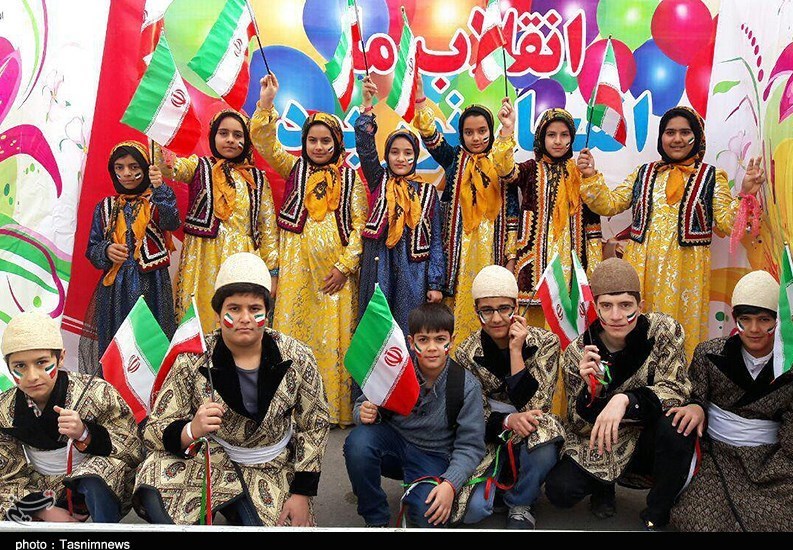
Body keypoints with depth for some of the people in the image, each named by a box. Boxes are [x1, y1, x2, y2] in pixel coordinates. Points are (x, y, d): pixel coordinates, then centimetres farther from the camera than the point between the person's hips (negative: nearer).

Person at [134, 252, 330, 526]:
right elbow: (154, 430, -13)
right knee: (155, 499, -26)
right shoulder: (192, 361, -15)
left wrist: (301, 494, -7)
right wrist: (191, 430, -36)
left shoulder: (297, 358, -13)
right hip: (208, 459, -1)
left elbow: (314, 425, -3)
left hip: (272, 470, 1)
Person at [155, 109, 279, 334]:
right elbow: (167, 166, -13)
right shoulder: (199, 167, 8)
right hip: (203, 262, -1)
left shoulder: (257, 179, 11)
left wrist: (271, 271, 2)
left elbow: (268, 228, 9)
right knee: (200, 325, -1)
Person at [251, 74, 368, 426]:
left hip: (336, 270, -1)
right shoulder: (294, 168, 12)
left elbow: (359, 225, 1)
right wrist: (266, 102, -10)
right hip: (297, 267, 1)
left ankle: (337, 410, 10)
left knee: (334, 338, 1)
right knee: (294, 332, 1)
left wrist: (345, 266, -8)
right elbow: (264, 141, 1)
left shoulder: (351, 178, 7)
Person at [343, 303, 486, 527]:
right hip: (391, 440, 2)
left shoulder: (467, 386, -15)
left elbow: (470, 446, -12)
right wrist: (365, 413, -25)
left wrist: (450, 484, -27)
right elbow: (364, 404, 1)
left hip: (432, 456, -1)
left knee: (429, 516, -30)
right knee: (358, 441, -31)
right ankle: (375, 519, -7)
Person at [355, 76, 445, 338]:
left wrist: (436, 284, -2)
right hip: (380, 268, 0)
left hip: (414, 273, 0)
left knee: (410, 334, 4)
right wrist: (367, 105, -19)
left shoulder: (428, 192, 6)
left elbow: (435, 240, 4)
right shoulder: (379, 182, 7)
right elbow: (365, 146, -9)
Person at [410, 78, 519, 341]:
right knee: (460, 305, -1)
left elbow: (511, 211, 5)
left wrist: (511, 256, 0)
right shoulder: (454, 159, 8)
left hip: (492, 248, 1)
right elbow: (429, 133, -6)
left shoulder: (502, 164, 7)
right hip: (459, 248, 0)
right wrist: (419, 92, -16)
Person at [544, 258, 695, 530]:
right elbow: (580, 427, -8)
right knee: (559, 490, -23)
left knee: (675, 425, -33)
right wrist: (592, 390, -29)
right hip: (600, 449, 0)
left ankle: (656, 517, -6)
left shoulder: (664, 330, -14)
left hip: (652, 443, 0)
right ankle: (603, 486, 15)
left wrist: (625, 400, -37)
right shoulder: (577, 353, -12)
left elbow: (675, 389, -19)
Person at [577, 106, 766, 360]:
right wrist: (591, 177, -3)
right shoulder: (644, 174, 11)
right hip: (642, 266, 2)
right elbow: (609, 205, 8)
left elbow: (727, 223, -2)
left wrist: (745, 194, -16)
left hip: (685, 270, -2)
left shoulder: (711, 177, 5)